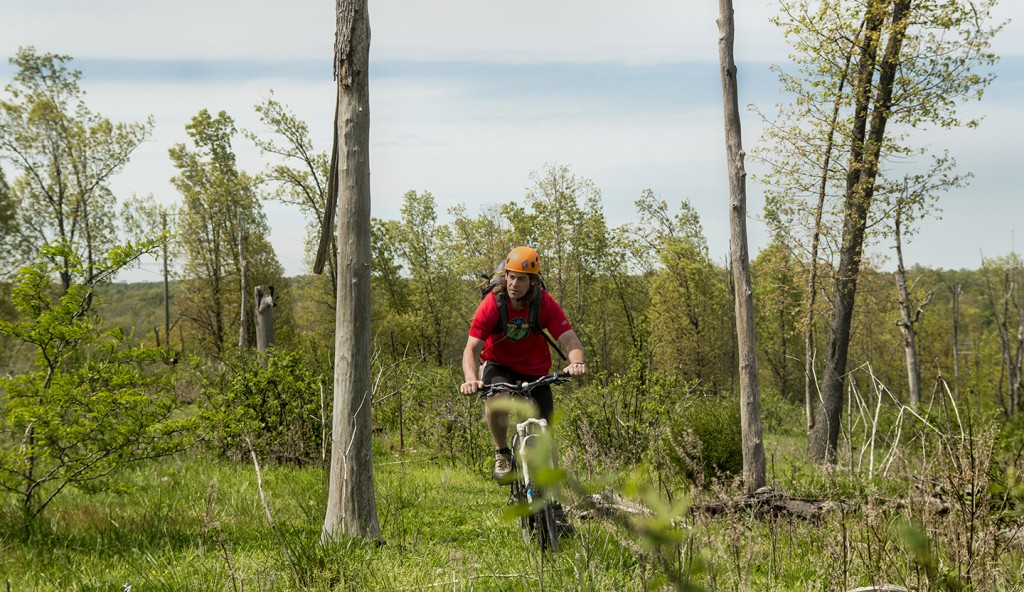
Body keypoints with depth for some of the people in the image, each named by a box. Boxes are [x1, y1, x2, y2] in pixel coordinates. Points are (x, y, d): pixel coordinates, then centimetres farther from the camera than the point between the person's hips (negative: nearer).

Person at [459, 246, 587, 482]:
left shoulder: (546, 305, -21)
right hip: (498, 365, -2)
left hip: (534, 370, 2)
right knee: (495, 400, -35)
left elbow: (569, 339, -28)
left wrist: (577, 362, -52)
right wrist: (471, 379, -47)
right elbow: (471, 349, -27)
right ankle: (502, 453, -10)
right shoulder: (491, 304, -24)